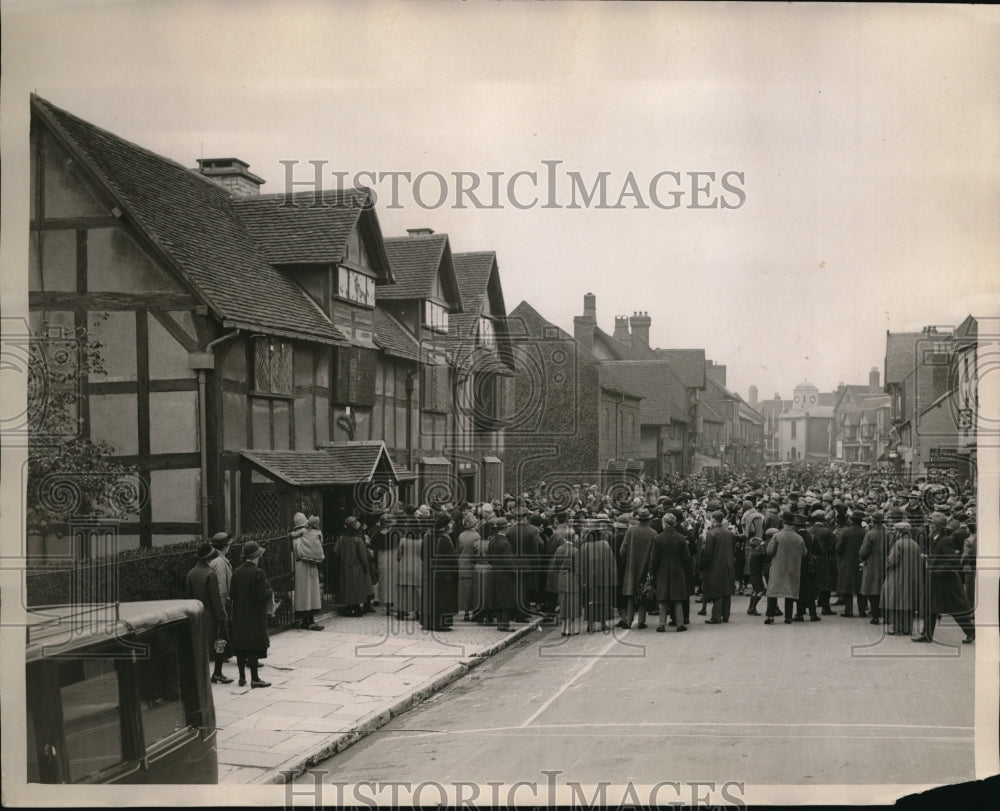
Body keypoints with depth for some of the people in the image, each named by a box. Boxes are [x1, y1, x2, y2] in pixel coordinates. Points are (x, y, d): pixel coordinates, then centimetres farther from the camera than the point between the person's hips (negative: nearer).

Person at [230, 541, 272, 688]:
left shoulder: (236, 571, 2)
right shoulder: (258, 573, -16)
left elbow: (231, 592, 4)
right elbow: (263, 596, -18)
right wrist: (270, 594, 2)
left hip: (239, 616, 6)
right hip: (255, 616, -6)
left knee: (240, 648, 11)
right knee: (254, 648, -1)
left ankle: (242, 677, 17)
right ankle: (254, 678, 1)